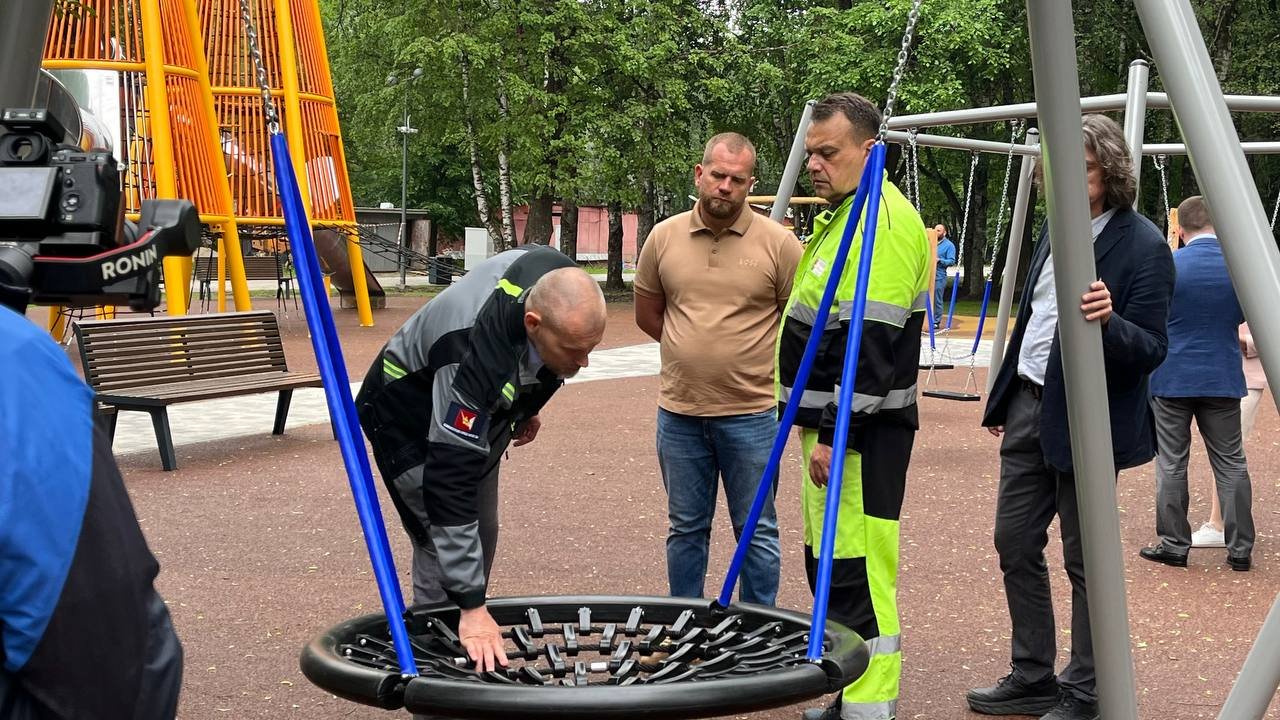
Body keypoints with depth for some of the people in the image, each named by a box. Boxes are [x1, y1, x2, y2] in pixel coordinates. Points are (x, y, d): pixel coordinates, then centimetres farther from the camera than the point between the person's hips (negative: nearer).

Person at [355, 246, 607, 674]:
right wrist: (472, 608, -45)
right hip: (413, 420, -8)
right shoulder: (476, 357, -45)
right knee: (444, 548, -13)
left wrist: (524, 408, 11)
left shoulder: (558, 283, -25)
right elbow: (450, 484, -45)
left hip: (477, 413, 8)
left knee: (482, 539, 12)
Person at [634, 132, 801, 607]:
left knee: (756, 531, 7)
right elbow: (647, 313, 14)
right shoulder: (664, 237, 3)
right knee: (685, 528, 15)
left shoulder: (778, 243, -7)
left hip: (751, 414, -3)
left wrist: (758, 359, 2)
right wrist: (697, 351, 8)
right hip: (679, 412, 3)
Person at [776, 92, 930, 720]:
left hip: (859, 434, -11)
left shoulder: (884, 224, -16)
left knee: (854, 574, -9)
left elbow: (870, 346, -23)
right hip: (830, 422, 11)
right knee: (831, 565, 16)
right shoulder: (842, 216, 18)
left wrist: (835, 434, -23)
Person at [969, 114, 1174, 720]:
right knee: (1015, 545, 12)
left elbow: (1151, 350, -16)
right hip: (1029, 407, 8)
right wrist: (1003, 398, 22)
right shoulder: (1055, 228, 10)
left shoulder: (1143, 245, -14)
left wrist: (1110, 321, -35)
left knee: (1085, 560, 2)